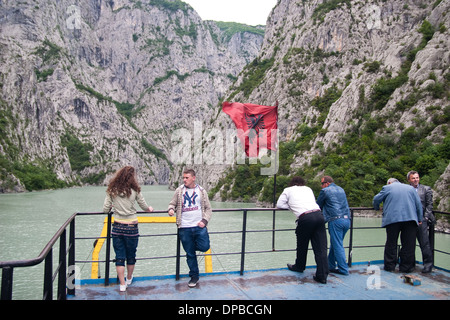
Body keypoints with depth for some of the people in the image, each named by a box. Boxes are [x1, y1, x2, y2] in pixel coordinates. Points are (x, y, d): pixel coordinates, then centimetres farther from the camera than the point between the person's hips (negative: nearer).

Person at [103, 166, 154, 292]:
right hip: (131, 227, -1)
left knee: (119, 256, 10)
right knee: (131, 255, 18)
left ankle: (122, 284, 14)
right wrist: (149, 209, 25)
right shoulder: (134, 190, -7)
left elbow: (105, 209, -1)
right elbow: (144, 207, 2)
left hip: (117, 227, 1)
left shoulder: (112, 190, -3)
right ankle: (129, 279, 36)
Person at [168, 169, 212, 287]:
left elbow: (208, 208, 9)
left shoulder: (201, 191, 5)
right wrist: (171, 209, -11)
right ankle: (194, 276, 24)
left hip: (199, 226, 0)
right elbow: (172, 203, 12)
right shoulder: (179, 190, 5)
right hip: (185, 228, 0)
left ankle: (194, 245, 20)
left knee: (204, 247, -15)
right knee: (190, 254, 6)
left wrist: (204, 221, -5)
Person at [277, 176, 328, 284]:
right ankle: (322, 275, 2)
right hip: (318, 214, 4)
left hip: (305, 218, -3)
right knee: (321, 247, 3)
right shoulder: (308, 189, 28)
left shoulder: (288, 190, 17)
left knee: (302, 245, 17)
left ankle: (299, 267, 36)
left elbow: (279, 204, 15)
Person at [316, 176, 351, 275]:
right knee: (334, 244, 15)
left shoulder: (325, 191, 0)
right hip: (347, 220, 7)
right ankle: (330, 266, 21)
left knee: (338, 246, -1)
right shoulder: (341, 190, 20)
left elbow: (318, 206, 9)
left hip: (336, 220, -7)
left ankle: (343, 269, 2)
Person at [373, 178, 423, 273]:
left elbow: (376, 199, 8)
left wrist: (377, 208, 28)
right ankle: (406, 267, 10)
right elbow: (418, 204, 14)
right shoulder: (410, 188, 18)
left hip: (392, 219, -2)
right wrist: (419, 219, 15)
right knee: (408, 244, 6)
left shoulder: (387, 187, 10)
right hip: (410, 218, 2)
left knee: (391, 244, 6)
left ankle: (390, 266, 11)